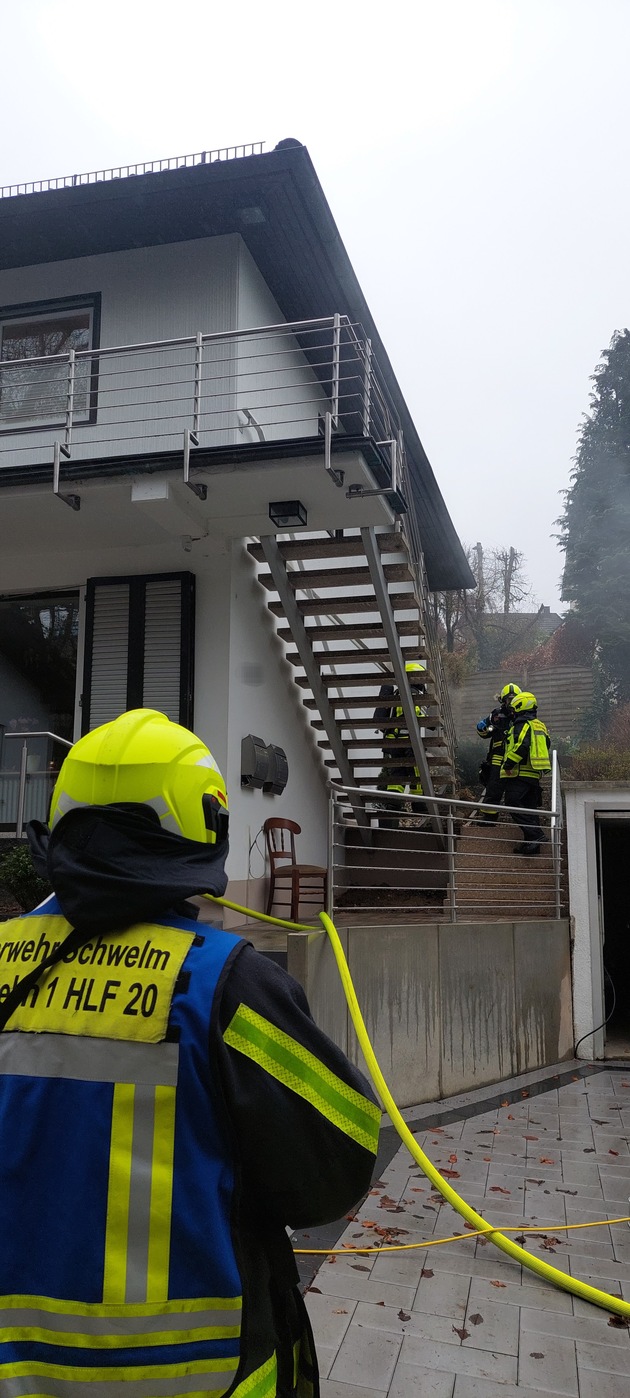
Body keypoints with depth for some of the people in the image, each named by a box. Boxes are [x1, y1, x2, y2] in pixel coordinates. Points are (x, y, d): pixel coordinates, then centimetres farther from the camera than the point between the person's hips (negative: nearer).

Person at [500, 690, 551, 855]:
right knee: (529, 807, 11)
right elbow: (546, 744, 23)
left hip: (520, 774, -9)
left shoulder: (522, 725, -11)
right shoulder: (539, 725, 18)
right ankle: (531, 842, 10)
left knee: (513, 804, -11)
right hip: (535, 775, 9)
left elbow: (522, 746, -23)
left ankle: (536, 834, -19)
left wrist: (509, 764, -19)